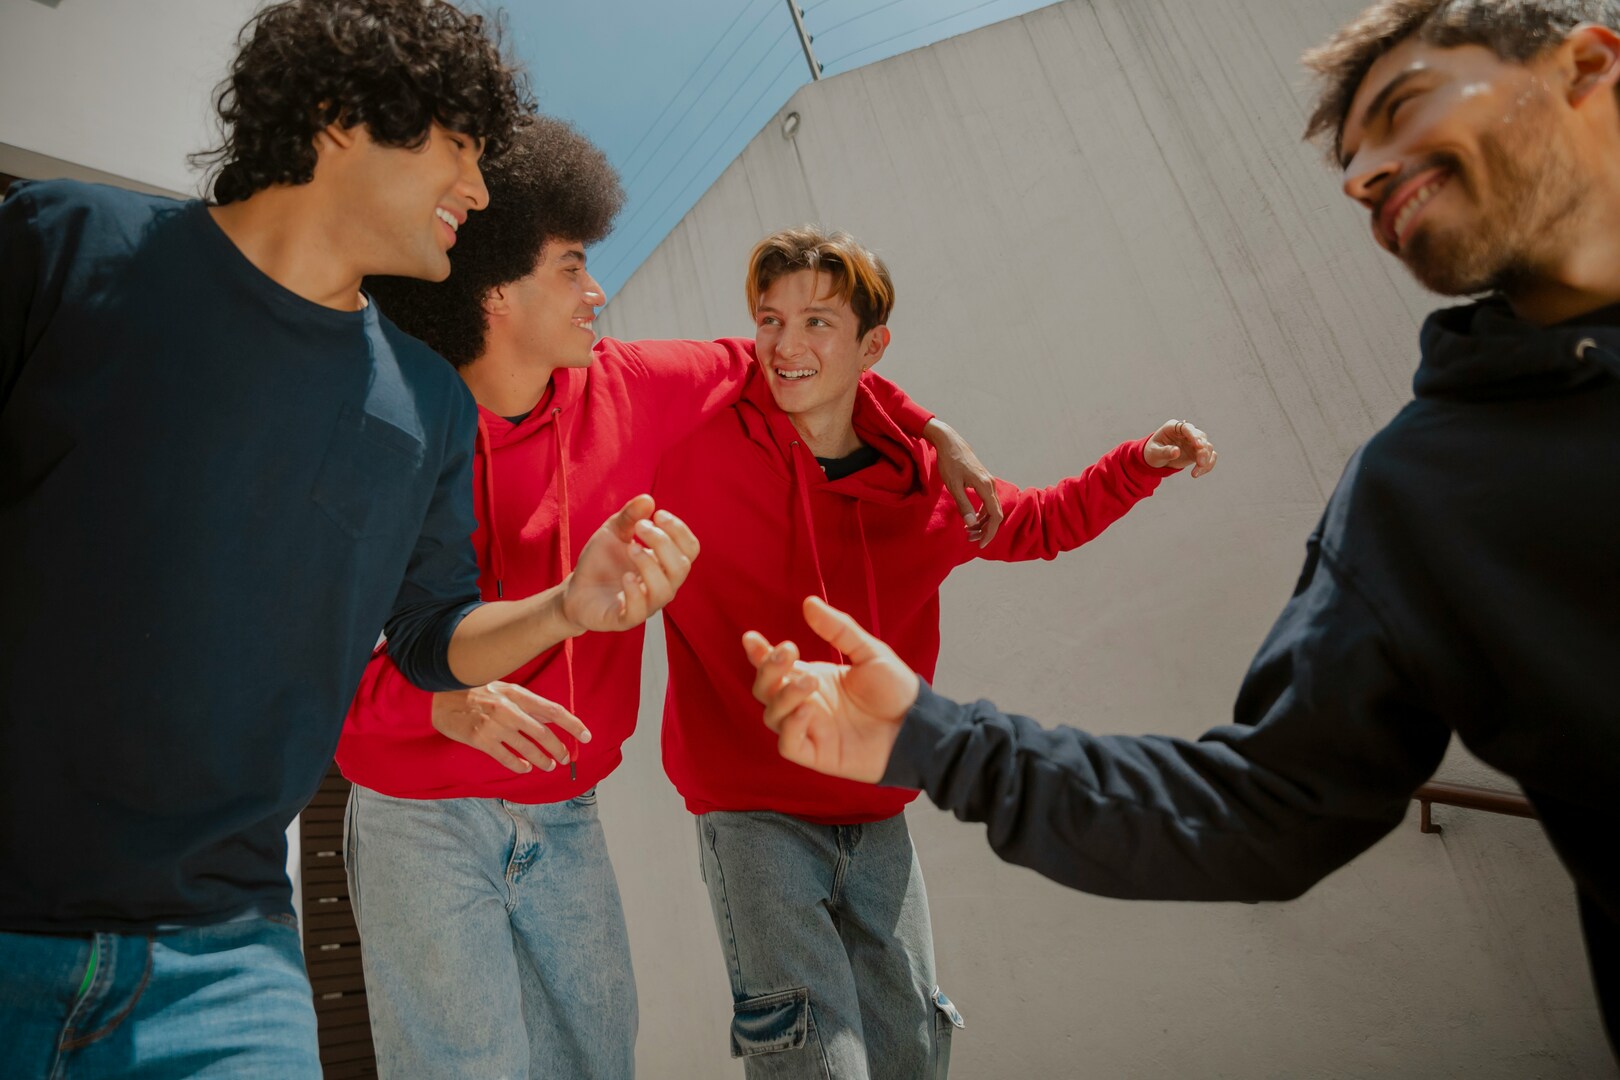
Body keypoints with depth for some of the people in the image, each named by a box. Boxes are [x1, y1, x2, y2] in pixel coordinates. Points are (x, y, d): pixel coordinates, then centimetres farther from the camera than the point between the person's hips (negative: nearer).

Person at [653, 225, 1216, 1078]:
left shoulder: (923, 483, -1)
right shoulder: (697, 447, -13)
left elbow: (1040, 523, 16)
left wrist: (1142, 463, 6)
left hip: (874, 816, 4)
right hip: (752, 815, -4)